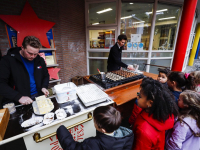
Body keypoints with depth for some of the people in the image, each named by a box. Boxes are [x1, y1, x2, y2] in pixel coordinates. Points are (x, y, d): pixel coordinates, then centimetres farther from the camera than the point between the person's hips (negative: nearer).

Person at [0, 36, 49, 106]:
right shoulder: (8, 60, -6)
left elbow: (46, 76, 16)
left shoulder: (40, 60, 5)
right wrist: (19, 97, -23)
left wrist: (44, 87, -2)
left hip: (38, 97, 3)